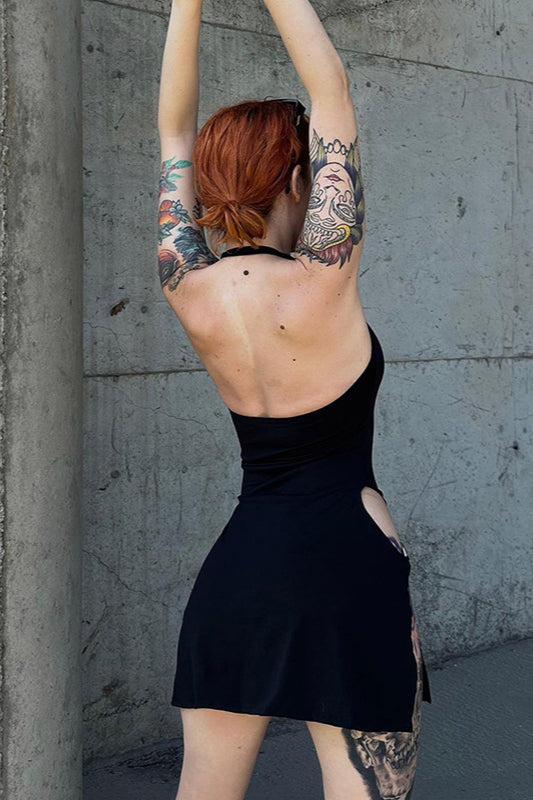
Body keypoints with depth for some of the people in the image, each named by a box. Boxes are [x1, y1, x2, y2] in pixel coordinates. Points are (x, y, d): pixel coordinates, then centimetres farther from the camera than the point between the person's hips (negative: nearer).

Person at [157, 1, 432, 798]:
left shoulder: (191, 290, -1)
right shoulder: (320, 280, -13)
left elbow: (174, 125, 7)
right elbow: (331, 87, -7)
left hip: (236, 563, 6)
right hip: (346, 556, -5)